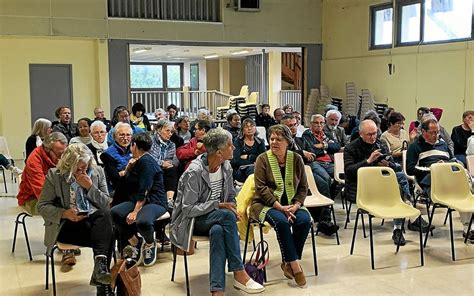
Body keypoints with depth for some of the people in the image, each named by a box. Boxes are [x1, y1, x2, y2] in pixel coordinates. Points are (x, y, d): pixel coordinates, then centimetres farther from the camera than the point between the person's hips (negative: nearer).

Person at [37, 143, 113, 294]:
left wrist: (90, 187, -11)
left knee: (105, 214, -33)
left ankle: (100, 265, -38)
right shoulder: (54, 175, -1)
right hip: (65, 225, -3)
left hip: (95, 220, 3)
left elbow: (106, 204, 6)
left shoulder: (98, 172, 7)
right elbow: (42, 206, 0)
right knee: (105, 237, -30)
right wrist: (64, 213, -19)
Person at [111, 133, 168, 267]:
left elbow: (144, 190, -20)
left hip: (155, 202, -8)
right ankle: (136, 243, -1)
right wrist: (129, 168, 4)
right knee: (114, 213, -18)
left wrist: (135, 211, -25)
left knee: (142, 221, -38)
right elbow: (126, 181, 20)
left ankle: (150, 244, -2)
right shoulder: (138, 161, 16)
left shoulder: (146, 161, -11)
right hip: (137, 200, 8)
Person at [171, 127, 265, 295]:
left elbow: (231, 197, 11)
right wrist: (218, 205, -23)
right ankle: (239, 273, -26)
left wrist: (232, 209, -12)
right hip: (192, 221, -5)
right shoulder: (194, 172, -20)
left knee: (218, 231, -34)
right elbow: (189, 209, -19)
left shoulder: (226, 166, 0)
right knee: (226, 215, -34)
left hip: (216, 220, 5)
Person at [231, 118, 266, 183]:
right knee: (252, 168, -34)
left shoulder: (260, 142, 15)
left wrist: (247, 157, -2)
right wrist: (253, 163, -12)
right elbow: (237, 160, -8)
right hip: (240, 171, -3)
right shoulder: (238, 141, 6)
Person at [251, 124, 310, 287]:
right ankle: (295, 264, -20)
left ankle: (288, 263, -10)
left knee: (305, 220, -25)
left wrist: (296, 205, -13)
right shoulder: (263, 159, -4)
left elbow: (303, 187, 6)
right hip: (266, 204, -3)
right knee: (281, 221, -33)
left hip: (291, 204, 3)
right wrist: (280, 207, -21)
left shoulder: (296, 159, 5)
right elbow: (261, 188, -11)